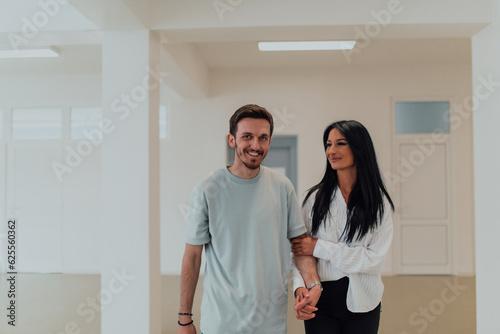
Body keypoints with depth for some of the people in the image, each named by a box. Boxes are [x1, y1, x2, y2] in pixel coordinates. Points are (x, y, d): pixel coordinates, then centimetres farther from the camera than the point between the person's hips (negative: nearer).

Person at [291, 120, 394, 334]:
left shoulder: (379, 203, -2)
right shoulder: (315, 198, -2)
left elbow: (375, 259, -11)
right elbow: (298, 250, -4)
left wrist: (320, 248, -15)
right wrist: (300, 286, -22)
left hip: (361, 303, 1)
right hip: (320, 302, 0)